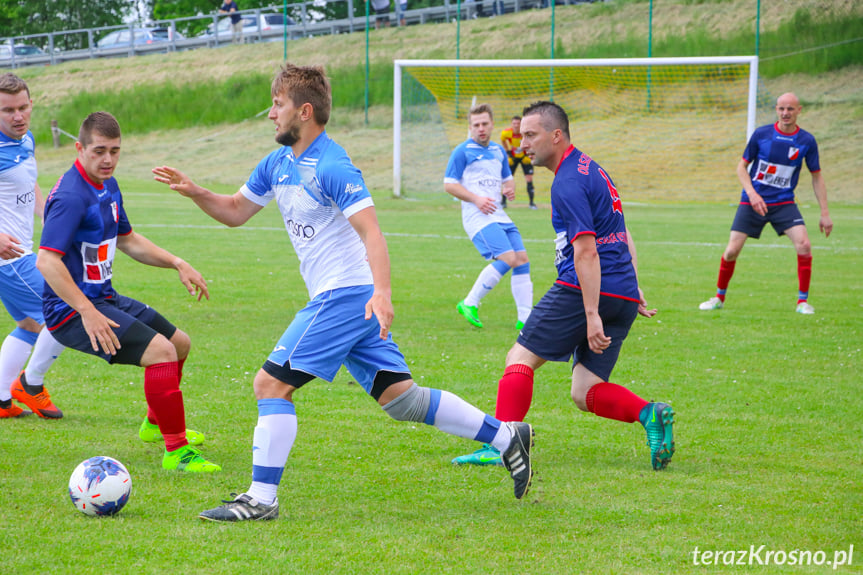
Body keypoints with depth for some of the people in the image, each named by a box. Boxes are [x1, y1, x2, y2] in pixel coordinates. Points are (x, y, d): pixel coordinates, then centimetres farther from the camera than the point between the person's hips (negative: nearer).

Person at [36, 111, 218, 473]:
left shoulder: (108, 186, 9)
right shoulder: (71, 196, -23)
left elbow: (127, 240, 24)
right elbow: (47, 261, -32)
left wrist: (177, 263, 14)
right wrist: (87, 313, -35)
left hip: (102, 299, 10)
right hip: (72, 310, -10)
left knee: (180, 343, 21)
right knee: (160, 350, -25)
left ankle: (156, 423, 44)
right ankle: (176, 451, -18)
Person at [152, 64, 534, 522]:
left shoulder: (332, 167, -15)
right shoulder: (278, 163, 13)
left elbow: (371, 232, -24)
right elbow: (235, 212, 22)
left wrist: (382, 293, -36)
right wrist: (194, 192, 4)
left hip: (348, 294, -9)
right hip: (333, 297, 9)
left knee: (271, 384, -10)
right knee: (399, 398, 9)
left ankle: (261, 498, -5)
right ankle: (506, 436, 14)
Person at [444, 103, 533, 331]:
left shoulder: (499, 150, 17)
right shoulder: (462, 151, -4)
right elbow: (449, 184, -6)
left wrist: (509, 189, 4)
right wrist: (476, 199, -17)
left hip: (498, 215, 7)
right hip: (477, 217, -7)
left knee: (522, 259, -2)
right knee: (507, 258, -20)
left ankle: (525, 318, 3)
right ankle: (469, 304, -9)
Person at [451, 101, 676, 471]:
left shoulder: (568, 183, -10)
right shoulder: (591, 170, 21)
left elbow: (586, 251, -19)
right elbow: (623, 237, 25)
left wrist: (592, 315, -24)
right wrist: (634, 295, 27)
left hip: (583, 290, -9)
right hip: (623, 295, 9)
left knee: (520, 359, 0)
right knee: (585, 394, 6)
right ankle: (649, 414, -15)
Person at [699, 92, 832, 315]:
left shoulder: (807, 141, -4)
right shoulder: (761, 134, -6)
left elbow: (816, 177, 6)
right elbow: (742, 166, 2)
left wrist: (825, 213, 3)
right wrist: (752, 193, -14)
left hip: (784, 203, 0)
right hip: (753, 202, 0)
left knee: (804, 245, -19)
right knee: (732, 251, -5)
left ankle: (802, 301, -4)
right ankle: (719, 298, 17)